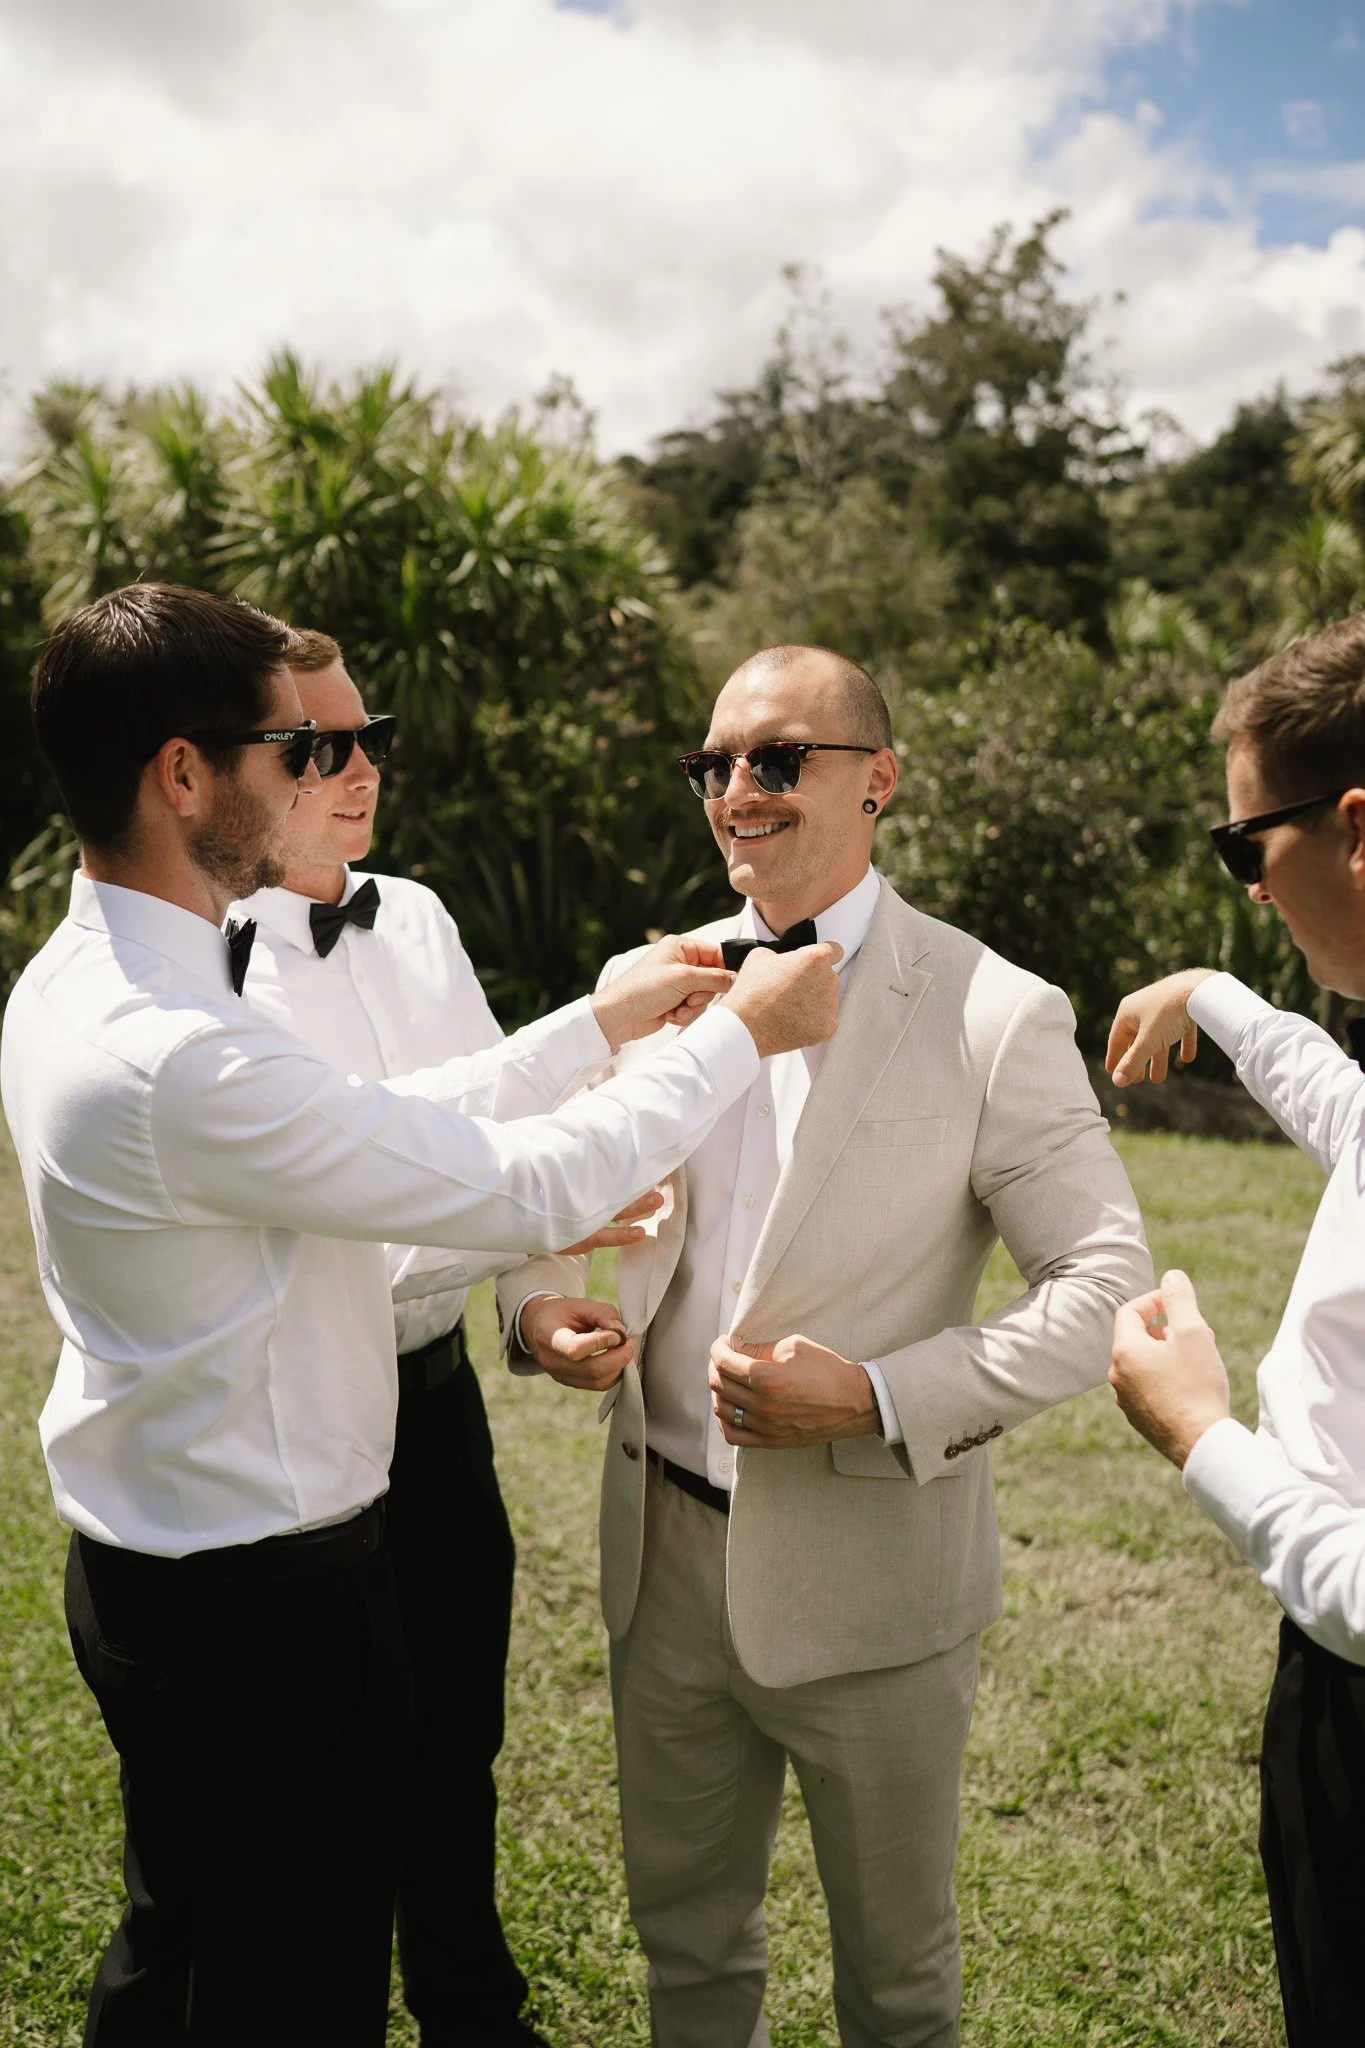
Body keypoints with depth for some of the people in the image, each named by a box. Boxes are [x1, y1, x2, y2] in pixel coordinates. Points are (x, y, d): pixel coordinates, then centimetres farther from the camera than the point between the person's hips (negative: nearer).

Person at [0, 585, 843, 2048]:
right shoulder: (184, 1063, -32)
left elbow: (374, 1125, 7)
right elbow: (533, 1190, -26)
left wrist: (599, 1021, 8)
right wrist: (740, 1033, -12)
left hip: (146, 1574, 10)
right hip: (261, 1600, -9)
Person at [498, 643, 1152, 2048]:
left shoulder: (995, 1017, -13)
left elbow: (1108, 1282, -13)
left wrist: (879, 1398, -23)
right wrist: (540, 1305, -10)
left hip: (868, 1580, -4)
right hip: (664, 1554, 4)